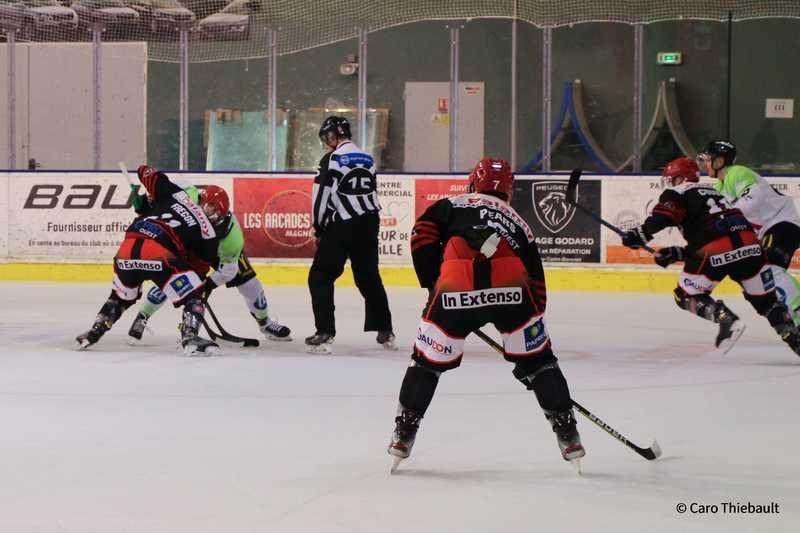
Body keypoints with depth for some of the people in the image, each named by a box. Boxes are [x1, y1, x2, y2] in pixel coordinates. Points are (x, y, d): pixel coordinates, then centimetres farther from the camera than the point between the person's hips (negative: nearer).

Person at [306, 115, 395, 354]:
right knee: (369, 278, 18)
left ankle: (324, 333, -9)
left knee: (320, 277, 0)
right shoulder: (367, 159, 12)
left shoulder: (332, 159, -9)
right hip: (369, 226, 7)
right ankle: (385, 331, 21)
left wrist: (319, 229, 0)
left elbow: (321, 198, -11)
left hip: (341, 227, -7)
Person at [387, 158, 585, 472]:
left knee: (428, 360, 17)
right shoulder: (518, 223, 33)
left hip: (456, 290, -1)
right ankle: (567, 433, 18)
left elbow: (422, 234, 10)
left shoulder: (453, 206, 27)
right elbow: (536, 284, 27)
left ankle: (403, 434, 19)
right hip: (511, 288, 1)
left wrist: (433, 284, 16)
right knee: (537, 359, 18)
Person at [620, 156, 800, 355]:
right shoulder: (711, 192, 34)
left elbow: (664, 215, -13)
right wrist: (675, 253, 28)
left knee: (687, 296, 10)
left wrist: (640, 235, -12)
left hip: (718, 252, -7)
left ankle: (726, 320, -9)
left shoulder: (678, 193, 11)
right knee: (765, 298, 19)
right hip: (748, 243, 7)